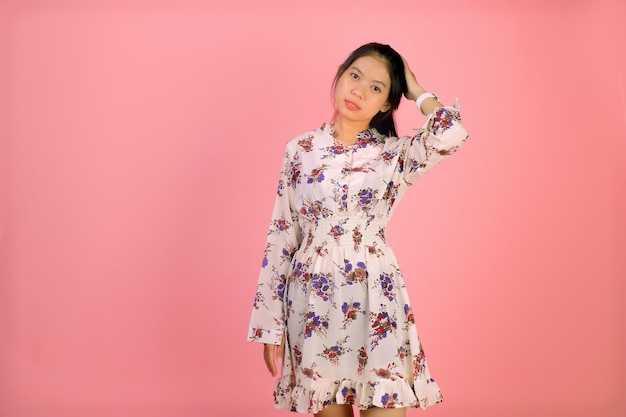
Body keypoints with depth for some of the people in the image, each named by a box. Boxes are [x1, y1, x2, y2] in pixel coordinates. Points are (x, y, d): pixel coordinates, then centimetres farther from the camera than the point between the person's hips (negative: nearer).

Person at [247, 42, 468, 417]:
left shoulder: (395, 153, 2)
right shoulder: (301, 150, 5)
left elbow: (452, 133, -20)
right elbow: (281, 236, 5)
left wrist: (416, 91, -1)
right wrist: (270, 323, 3)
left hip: (374, 299, -1)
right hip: (313, 300, 1)